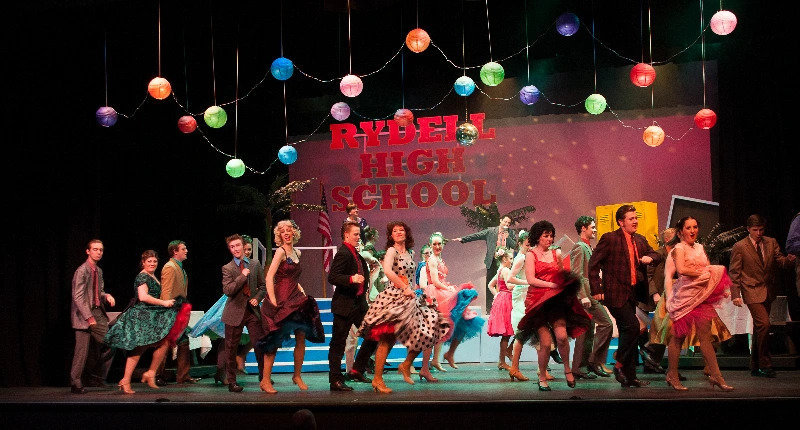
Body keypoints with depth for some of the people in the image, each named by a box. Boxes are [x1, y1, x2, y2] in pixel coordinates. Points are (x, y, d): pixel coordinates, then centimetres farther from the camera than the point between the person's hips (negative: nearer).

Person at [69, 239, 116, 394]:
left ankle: (96, 378, 17)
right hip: (84, 315, -8)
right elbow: (78, 297, -16)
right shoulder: (82, 271, -11)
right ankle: (75, 384, 8)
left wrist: (106, 296, 0)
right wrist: (89, 317, -19)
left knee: (109, 345, 4)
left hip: (98, 313, 8)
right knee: (82, 350, -5)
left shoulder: (99, 271, 13)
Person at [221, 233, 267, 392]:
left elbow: (263, 285, 15)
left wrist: (257, 298, -3)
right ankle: (231, 382, 12)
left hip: (252, 309, 2)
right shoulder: (227, 268, -1)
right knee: (231, 349, 2)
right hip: (235, 312, -2)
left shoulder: (255, 264, 8)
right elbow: (227, 290, -13)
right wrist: (243, 275, -17)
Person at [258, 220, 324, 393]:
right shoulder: (281, 251, -10)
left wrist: (301, 290, 10)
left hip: (296, 300, 7)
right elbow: (269, 277, -17)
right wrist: (273, 302, -21)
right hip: (281, 301, -7)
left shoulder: (297, 253, 13)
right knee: (274, 343, -3)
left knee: (301, 339, 5)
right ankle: (265, 381, 4)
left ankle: (297, 376, 19)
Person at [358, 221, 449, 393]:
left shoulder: (410, 253, 17)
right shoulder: (392, 250, -6)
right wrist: (405, 288, -19)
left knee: (425, 332, 2)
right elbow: (387, 271, -24)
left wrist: (412, 291, 8)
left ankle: (406, 365, 17)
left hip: (409, 299, 8)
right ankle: (377, 379, -2)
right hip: (393, 298, -8)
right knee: (387, 340, -7)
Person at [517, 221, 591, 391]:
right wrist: (551, 284, -17)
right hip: (538, 300, -3)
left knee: (562, 336, -17)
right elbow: (531, 279, -9)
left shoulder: (556, 254, 15)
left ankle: (567, 368, 7)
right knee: (546, 343, -7)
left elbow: (562, 276, 20)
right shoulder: (531, 255, 1)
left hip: (556, 300, 3)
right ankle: (542, 378, 11)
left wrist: (567, 280, -3)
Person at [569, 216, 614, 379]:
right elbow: (576, 274, -18)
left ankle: (579, 368, 11)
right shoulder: (579, 247, -9)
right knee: (606, 324, -13)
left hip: (589, 295, 10)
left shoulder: (587, 248, 21)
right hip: (586, 294, -10)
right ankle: (596, 361, -9)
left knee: (588, 332, 9)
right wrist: (584, 296, -24)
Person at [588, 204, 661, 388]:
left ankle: (629, 377, 17)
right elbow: (593, 264, -11)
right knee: (632, 326, -18)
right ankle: (619, 365, -2)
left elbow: (656, 255, 21)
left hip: (631, 293, 8)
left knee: (627, 333, 11)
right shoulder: (610, 239, -9)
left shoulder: (640, 240, 12)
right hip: (615, 294, -8)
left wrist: (650, 258, -3)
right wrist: (596, 289, -16)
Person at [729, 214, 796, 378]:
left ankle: (755, 367, 20)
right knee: (764, 324, -17)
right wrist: (735, 294, -13)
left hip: (768, 291, 5)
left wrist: (788, 260, -20)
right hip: (752, 291, -5)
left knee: (759, 328, 11)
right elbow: (734, 273, -6)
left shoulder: (771, 243, 7)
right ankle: (765, 364, -6)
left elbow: (780, 261, 4)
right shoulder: (739, 247, -6)